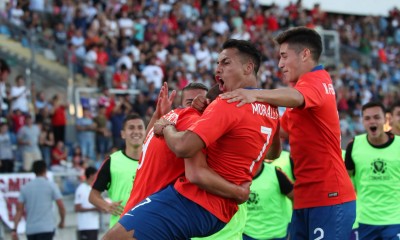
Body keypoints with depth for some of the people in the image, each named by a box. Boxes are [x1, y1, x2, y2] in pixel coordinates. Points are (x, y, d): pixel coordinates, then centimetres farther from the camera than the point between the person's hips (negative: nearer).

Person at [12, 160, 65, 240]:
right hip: (46, 228, -4)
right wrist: (62, 221, 13)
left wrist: (14, 230, 5)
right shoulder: (51, 185, -1)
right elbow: (61, 206, -4)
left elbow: (19, 210, 4)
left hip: (30, 230, 4)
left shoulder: (25, 187, 8)